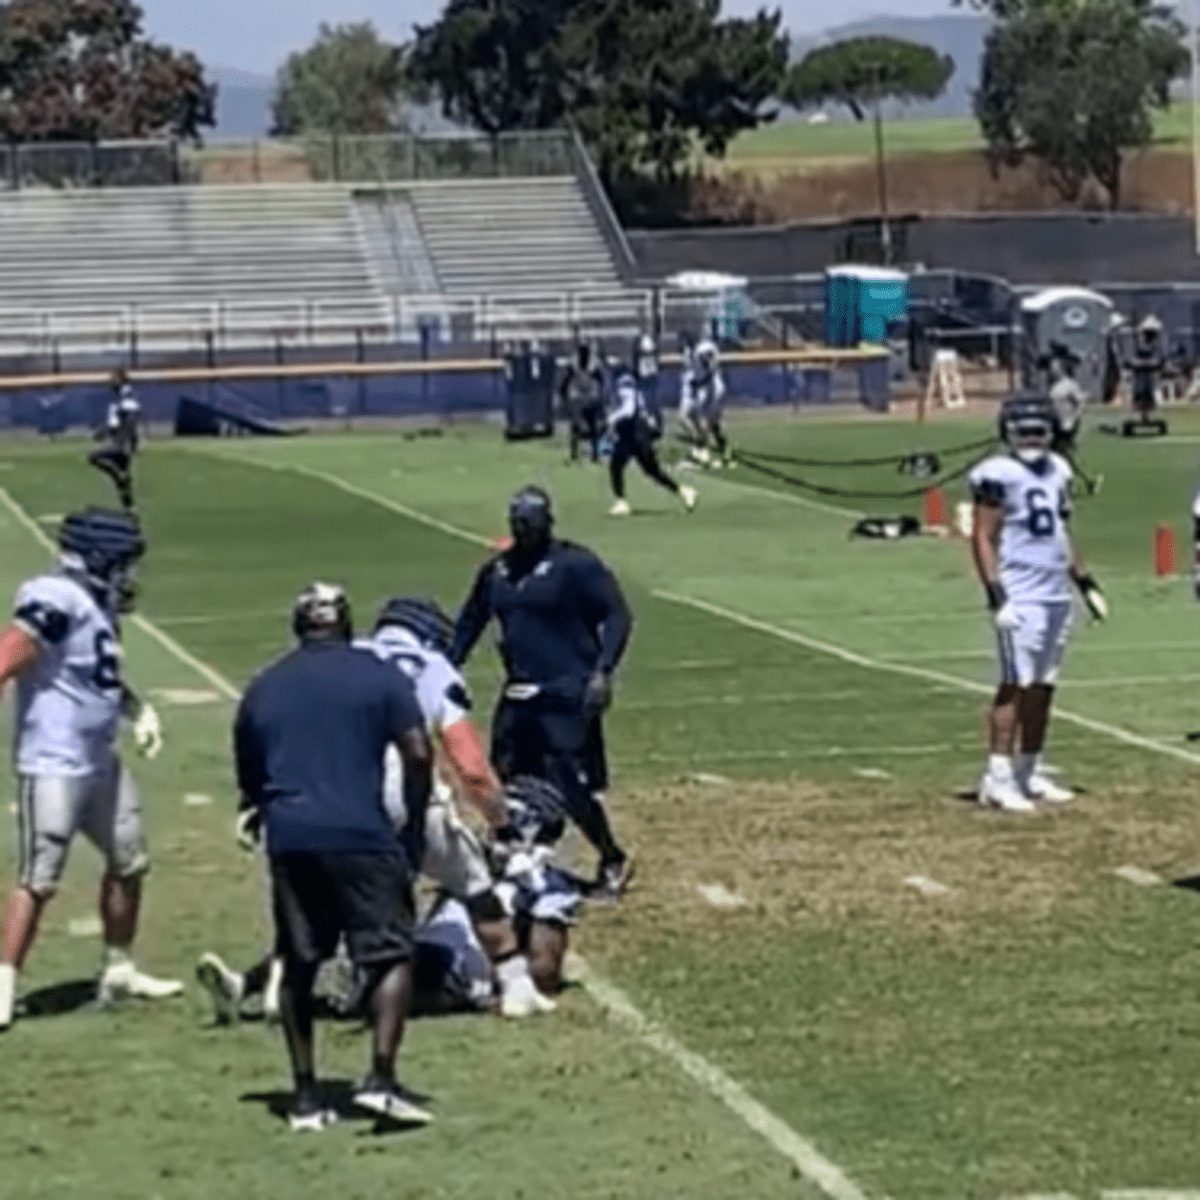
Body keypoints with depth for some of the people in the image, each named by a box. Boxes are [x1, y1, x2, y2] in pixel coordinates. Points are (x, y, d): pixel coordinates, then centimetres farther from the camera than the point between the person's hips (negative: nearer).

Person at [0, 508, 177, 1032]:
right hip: (54, 766, -10)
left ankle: (118, 972, 31)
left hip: (100, 762, 10)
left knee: (129, 863, 17)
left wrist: (138, 709, 10)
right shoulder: (57, 602, -20)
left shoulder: (95, 604, 9)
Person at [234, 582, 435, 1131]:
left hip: (288, 839, 4)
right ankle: (381, 1077, -12)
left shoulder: (262, 689, 16)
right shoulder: (378, 677, 5)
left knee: (298, 964, 12)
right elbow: (418, 755, -2)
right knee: (390, 953, 3)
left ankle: (305, 1095, 13)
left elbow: (249, 777, 19)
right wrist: (414, 828, 8)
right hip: (359, 834, -4)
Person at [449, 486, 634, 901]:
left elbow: (617, 615, -9)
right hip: (517, 696, 6)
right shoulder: (496, 570, 12)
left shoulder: (575, 565, -6)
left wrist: (602, 671, -20)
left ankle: (613, 862, 10)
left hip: (568, 697, -6)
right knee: (510, 783, 7)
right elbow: (469, 623, 20)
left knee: (572, 787, -9)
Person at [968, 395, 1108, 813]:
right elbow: (983, 538, -11)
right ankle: (998, 778, -8)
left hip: (1057, 595, 8)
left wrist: (1086, 583, 21)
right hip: (1021, 600, -8)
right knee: (1017, 685, -10)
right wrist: (996, 594, -19)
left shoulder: (1056, 470, 15)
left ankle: (1030, 772, 17)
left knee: (1043, 687, 10)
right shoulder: (998, 476, -9)